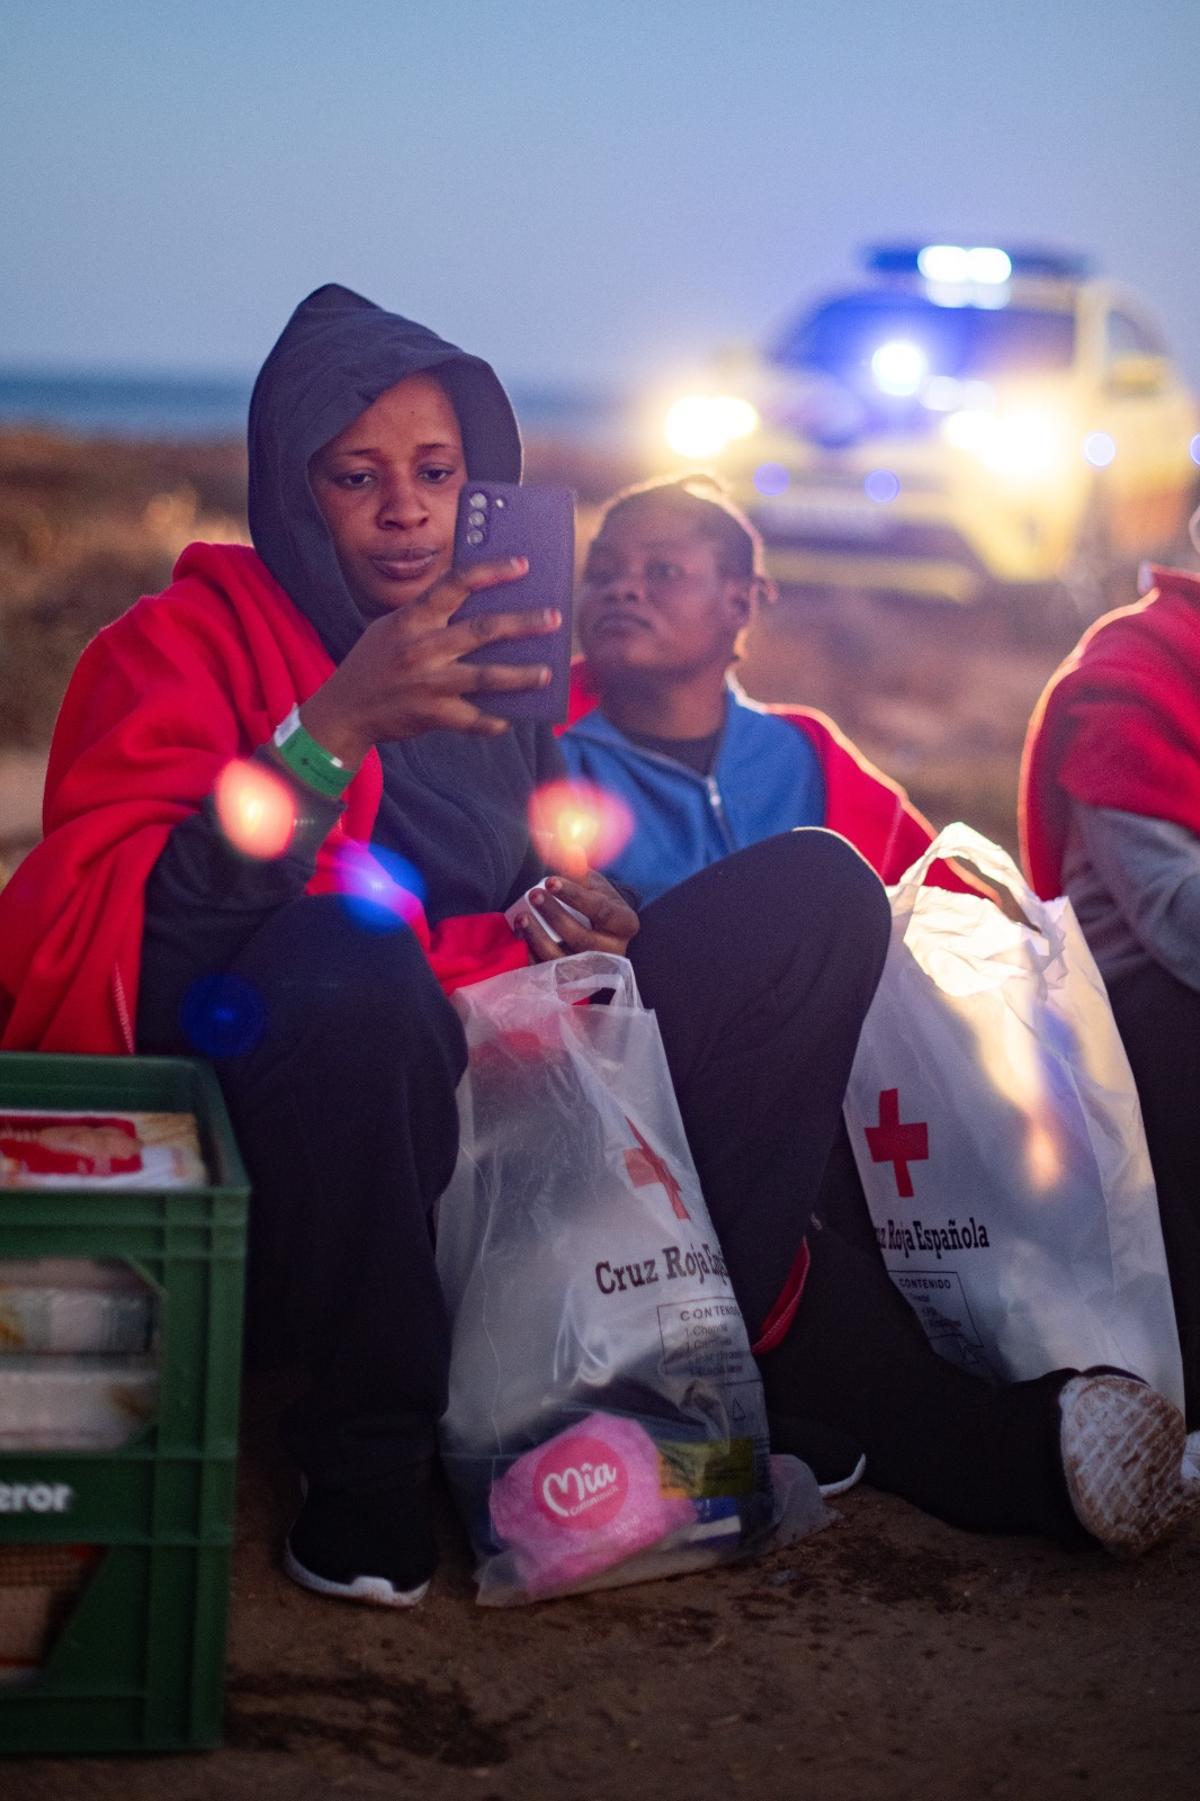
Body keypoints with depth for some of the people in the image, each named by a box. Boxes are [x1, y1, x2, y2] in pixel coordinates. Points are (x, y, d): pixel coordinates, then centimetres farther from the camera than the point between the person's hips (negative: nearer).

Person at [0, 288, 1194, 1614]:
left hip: (509, 1103, 6)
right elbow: (110, 943, -18)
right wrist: (332, 729, -28)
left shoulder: (509, 657, 17)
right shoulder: (187, 644, -1)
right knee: (345, 934, -39)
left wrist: (581, 931, 0)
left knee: (816, 894, -1)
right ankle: (367, 1466, -21)